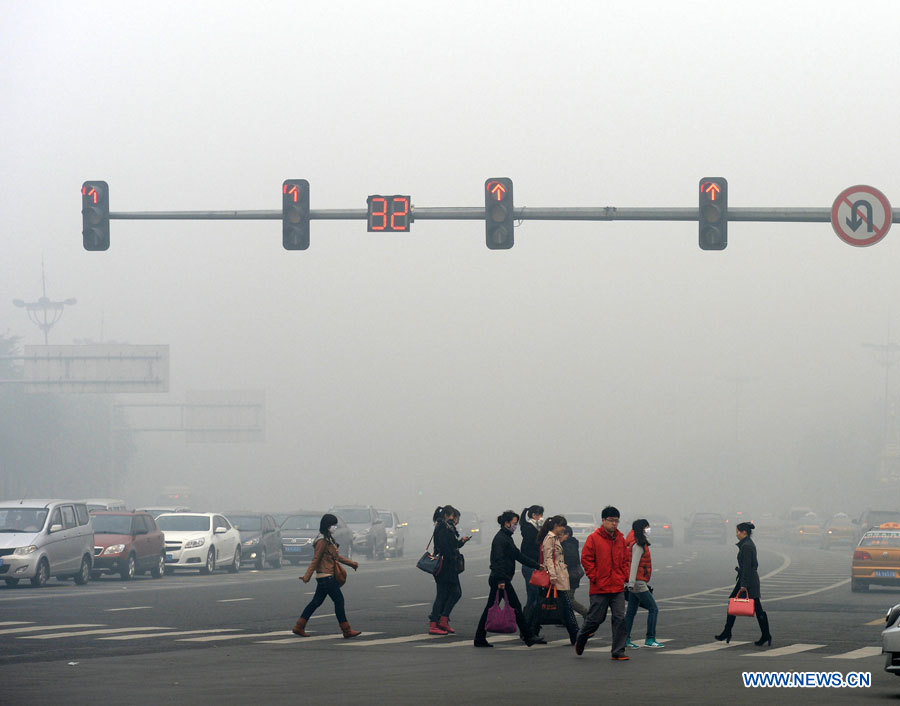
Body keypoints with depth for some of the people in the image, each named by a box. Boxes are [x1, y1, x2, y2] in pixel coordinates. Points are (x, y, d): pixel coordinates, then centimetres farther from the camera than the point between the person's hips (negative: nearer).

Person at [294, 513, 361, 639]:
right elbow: (316, 559, -18)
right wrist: (308, 575, -19)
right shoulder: (322, 541, -15)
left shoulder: (328, 539, 16)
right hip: (326, 576, -10)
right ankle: (346, 630, -3)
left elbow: (336, 556, 25)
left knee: (316, 602, 12)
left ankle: (299, 627, 15)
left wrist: (351, 563, 27)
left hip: (324, 577, 10)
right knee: (339, 600, -7)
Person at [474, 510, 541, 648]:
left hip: (498, 579, 10)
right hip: (500, 578, -10)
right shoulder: (500, 538, -13)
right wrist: (501, 580, -27)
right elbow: (499, 560, -21)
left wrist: (537, 565, 22)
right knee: (516, 607, -3)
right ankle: (528, 637, 2)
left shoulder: (507, 537, 18)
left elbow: (518, 556, 23)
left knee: (490, 608, 9)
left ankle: (480, 639, 9)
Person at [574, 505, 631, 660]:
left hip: (618, 588, 4)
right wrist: (594, 577, -9)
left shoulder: (620, 539, 10)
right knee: (596, 618, 2)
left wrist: (624, 577, 6)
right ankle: (580, 640, 29)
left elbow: (625, 560, 19)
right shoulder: (593, 538, -5)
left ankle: (618, 651, 1)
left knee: (620, 618, -4)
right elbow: (586, 559, -5)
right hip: (599, 589, -4)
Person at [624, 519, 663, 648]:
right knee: (653, 609, -6)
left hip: (635, 583, 10)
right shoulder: (638, 545, -14)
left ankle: (625, 639, 12)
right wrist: (631, 583, -28)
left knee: (631, 611, 10)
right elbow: (634, 564, -22)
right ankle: (650, 639, -6)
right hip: (638, 582, -10)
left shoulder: (640, 544, 17)